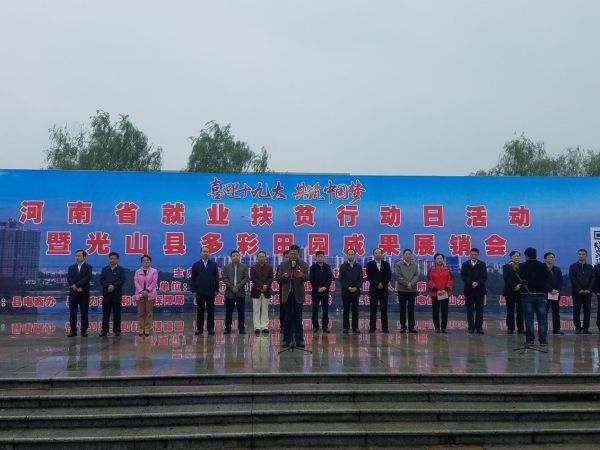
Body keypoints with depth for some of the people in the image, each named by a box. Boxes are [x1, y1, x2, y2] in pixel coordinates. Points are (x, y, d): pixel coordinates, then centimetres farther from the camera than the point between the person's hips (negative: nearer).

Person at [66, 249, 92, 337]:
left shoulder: (88, 267, 1)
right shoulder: (71, 267, 11)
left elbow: (87, 278, -13)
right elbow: (69, 279, -1)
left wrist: (76, 285, -19)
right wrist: (75, 287, -16)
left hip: (84, 293, -3)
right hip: (73, 293, 3)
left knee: (84, 313, 1)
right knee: (72, 313, 3)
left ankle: (84, 331, 7)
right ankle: (73, 330, 9)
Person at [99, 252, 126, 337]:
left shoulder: (121, 269, 4)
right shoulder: (104, 269, 11)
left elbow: (122, 280, -8)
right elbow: (101, 279, -1)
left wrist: (114, 286, -21)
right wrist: (108, 286, -18)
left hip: (117, 294, -2)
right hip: (106, 293, 2)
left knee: (117, 313, 2)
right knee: (105, 312, 3)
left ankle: (117, 330, 7)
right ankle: (104, 330, 9)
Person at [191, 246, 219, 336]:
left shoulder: (214, 264, 5)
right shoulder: (196, 265, 4)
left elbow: (216, 278, 4)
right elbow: (193, 279, 2)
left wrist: (216, 290, -2)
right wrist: (193, 291, -4)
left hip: (210, 292, 0)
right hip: (200, 292, 0)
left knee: (210, 311, 3)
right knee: (200, 311, 6)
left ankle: (210, 328, 9)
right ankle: (199, 328, 11)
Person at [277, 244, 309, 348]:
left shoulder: (304, 265, 2)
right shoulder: (283, 264, 5)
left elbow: (307, 277, -10)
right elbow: (278, 279, 2)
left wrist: (302, 275, -32)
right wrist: (284, 276, -19)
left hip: (298, 294, -1)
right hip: (287, 294, 1)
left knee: (298, 318, 5)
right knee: (288, 318, 5)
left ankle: (299, 340, 10)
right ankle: (287, 339, 10)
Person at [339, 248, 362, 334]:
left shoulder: (358, 266, 7)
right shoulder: (343, 266, 2)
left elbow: (361, 279, 3)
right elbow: (341, 279, -3)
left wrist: (356, 288, -11)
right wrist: (348, 288, -14)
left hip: (356, 292, 1)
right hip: (346, 292, -1)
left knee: (355, 310, 4)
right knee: (346, 310, 2)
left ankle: (355, 327, 9)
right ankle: (346, 327, 7)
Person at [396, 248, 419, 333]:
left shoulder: (415, 264, 8)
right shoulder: (398, 264, 0)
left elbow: (417, 275, 0)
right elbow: (398, 276, -7)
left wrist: (411, 283, -15)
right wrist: (406, 284, -14)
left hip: (412, 290, 2)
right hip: (402, 290, -2)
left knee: (411, 309, 4)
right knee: (402, 309, 2)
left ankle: (411, 327, 8)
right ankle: (403, 327, 7)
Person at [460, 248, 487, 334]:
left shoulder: (482, 264, 6)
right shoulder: (465, 264, 6)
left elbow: (484, 277, -4)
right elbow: (463, 276, -5)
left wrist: (477, 283, -19)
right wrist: (471, 283, -18)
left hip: (479, 290, 0)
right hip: (469, 290, 0)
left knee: (479, 310, 2)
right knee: (470, 310, 2)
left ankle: (479, 327, 8)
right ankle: (471, 327, 8)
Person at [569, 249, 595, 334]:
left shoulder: (590, 267, 12)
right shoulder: (573, 266, 4)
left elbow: (593, 279, 4)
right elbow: (572, 279, -5)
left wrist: (589, 289, -11)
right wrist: (579, 289, -14)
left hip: (587, 292, 2)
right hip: (577, 292, -2)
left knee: (587, 311, 2)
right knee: (576, 311, 0)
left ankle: (586, 328, 8)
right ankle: (578, 328, 7)